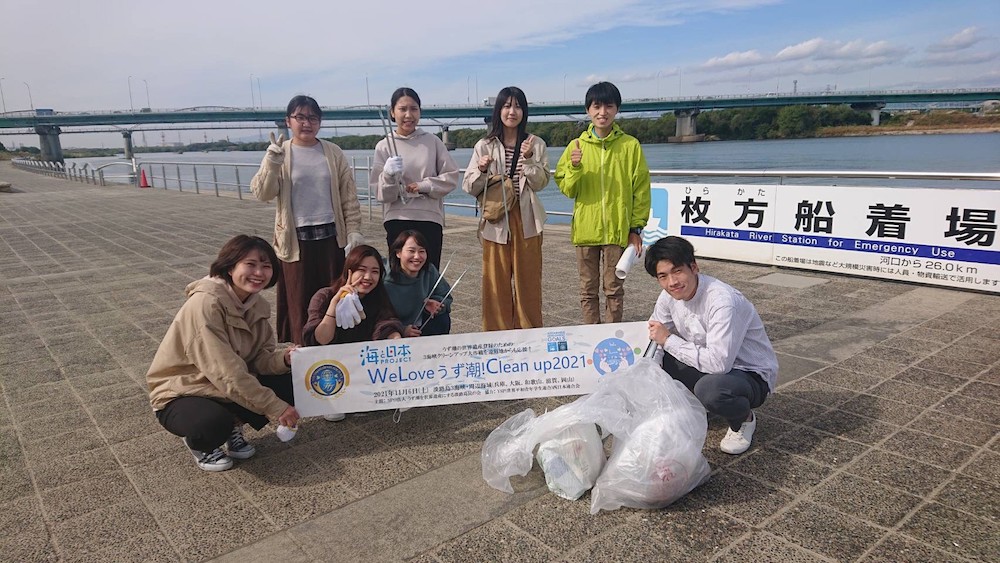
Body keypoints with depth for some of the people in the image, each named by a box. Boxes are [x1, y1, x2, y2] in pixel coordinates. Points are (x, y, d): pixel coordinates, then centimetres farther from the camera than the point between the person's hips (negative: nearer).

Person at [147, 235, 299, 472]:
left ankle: (234, 425, 9)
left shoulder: (257, 304, -4)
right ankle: (199, 443, 0)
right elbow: (226, 372, -31)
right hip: (180, 395, -7)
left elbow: (261, 357, -7)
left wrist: (284, 358, -30)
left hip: (231, 388, 7)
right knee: (214, 422, -37)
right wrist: (273, 407, -29)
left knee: (291, 384, -10)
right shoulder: (205, 303, -28)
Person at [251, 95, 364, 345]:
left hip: (332, 237, 2)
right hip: (296, 240, -1)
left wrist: (354, 231, 0)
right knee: (300, 304, 3)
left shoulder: (333, 153, 7)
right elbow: (262, 193, -7)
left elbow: (349, 195, 7)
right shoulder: (278, 154, 3)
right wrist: (273, 163, -23)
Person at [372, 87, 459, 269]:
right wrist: (388, 174, -19)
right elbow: (379, 191, 0)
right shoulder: (384, 146, 3)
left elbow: (451, 176, 4)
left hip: (430, 219, 1)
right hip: (397, 220, -1)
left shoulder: (432, 141, 5)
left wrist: (424, 186, -9)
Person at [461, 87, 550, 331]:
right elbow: (469, 188, 1)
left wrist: (528, 159, -15)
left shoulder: (536, 144, 7)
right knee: (496, 282, 2)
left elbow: (541, 183, -2)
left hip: (526, 219, 1)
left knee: (527, 280, 5)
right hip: (495, 221, -1)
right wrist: (481, 170, -17)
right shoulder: (485, 145, 4)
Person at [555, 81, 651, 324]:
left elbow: (641, 189, 1)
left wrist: (636, 227, -1)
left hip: (617, 230, -2)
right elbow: (567, 190, 4)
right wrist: (575, 167, -14)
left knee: (614, 289, 8)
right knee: (588, 290, 10)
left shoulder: (630, 145, -1)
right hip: (585, 229, 2)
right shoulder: (577, 145, 4)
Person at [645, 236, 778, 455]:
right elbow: (654, 337, 5)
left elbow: (718, 363, -38)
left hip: (751, 374, -6)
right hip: (705, 366, 7)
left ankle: (744, 419, -3)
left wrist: (669, 340, -28)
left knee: (709, 388, -38)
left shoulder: (723, 301, -31)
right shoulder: (669, 297, -8)